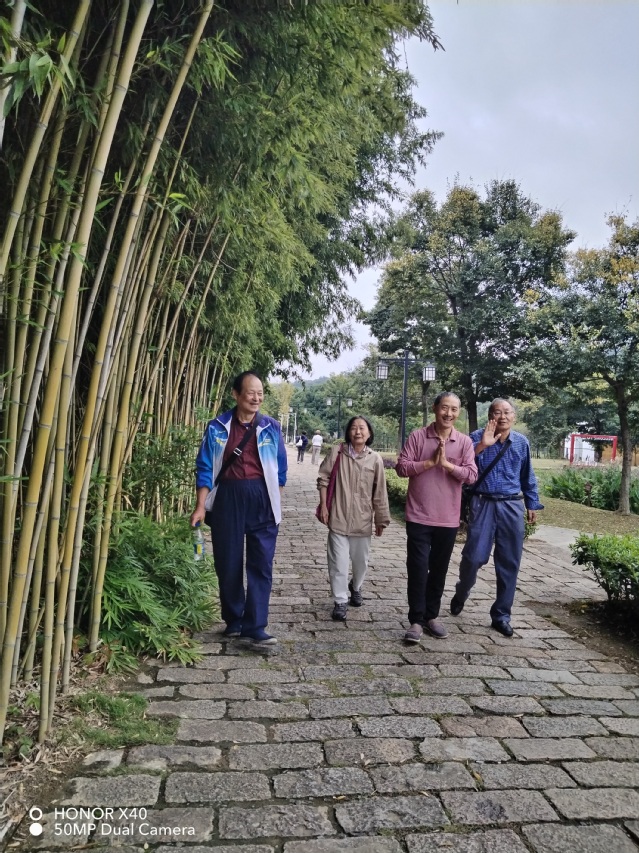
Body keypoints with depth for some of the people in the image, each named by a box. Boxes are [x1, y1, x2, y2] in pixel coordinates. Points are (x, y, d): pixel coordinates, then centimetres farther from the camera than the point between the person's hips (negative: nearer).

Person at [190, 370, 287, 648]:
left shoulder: (271, 428, 4)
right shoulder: (217, 427, 2)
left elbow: (280, 470, 9)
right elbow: (205, 468, 1)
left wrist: (276, 505, 8)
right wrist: (201, 506, -5)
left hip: (261, 499, 0)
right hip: (227, 498, 0)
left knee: (261, 565, -2)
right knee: (228, 564, 9)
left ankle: (255, 627, 4)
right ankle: (233, 621, 26)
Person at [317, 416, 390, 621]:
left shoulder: (375, 459, -4)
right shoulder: (337, 453, -5)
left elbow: (379, 493, 1)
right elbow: (323, 479, 1)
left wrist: (381, 519, 4)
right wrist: (323, 506, -5)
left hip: (362, 519, 2)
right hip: (338, 517, -1)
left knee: (361, 560, 17)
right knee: (338, 561, 1)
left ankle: (355, 588, 44)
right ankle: (341, 601, 15)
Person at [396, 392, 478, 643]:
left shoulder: (465, 442, 2)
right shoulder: (417, 436, -3)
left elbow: (471, 475, -5)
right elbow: (401, 467, -8)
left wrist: (446, 463, -16)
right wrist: (430, 462, -15)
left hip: (448, 519, 3)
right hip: (419, 516, -2)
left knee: (439, 570, 14)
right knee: (417, 569, -1)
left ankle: (431, 616, 28)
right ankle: (416, 621, 9)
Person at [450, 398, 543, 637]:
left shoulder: (522, 442, 7)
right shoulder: (477, 438, -3)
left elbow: (528, 476, 17)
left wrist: (532, 504, 19)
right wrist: (481, 445, -27)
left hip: (512, 507, 3)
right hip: (484, 505, -3)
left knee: (509, 564, 6)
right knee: (474, 557, -5)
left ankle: (501, 615, 20)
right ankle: (461, 592, 27)